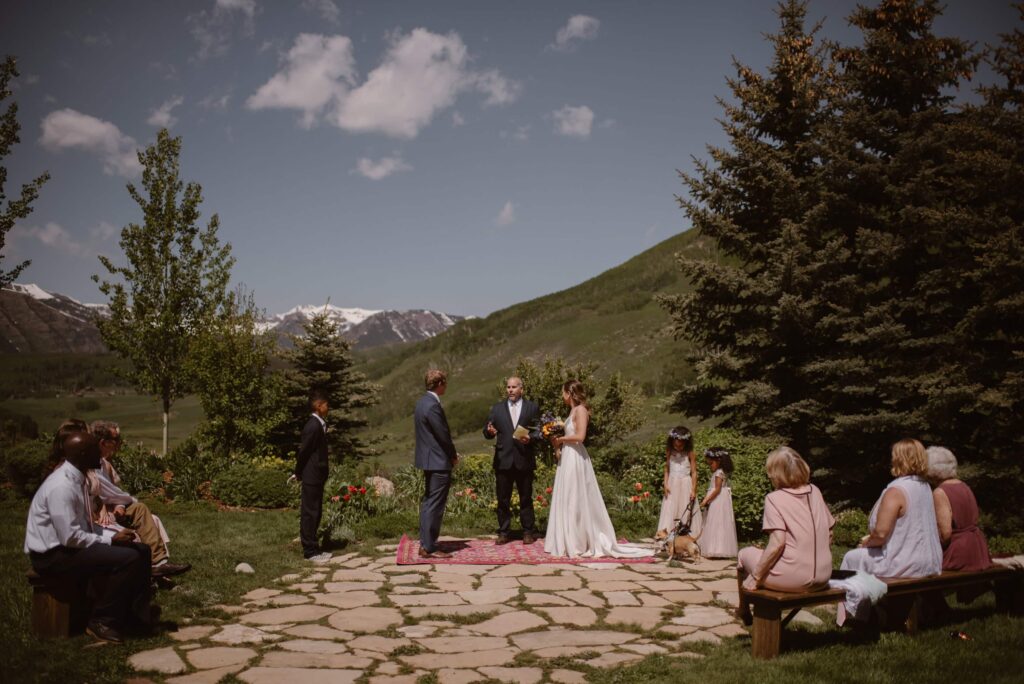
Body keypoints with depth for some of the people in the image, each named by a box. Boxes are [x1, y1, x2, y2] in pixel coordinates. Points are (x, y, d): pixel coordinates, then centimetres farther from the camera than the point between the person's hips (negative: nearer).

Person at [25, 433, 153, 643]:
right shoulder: (62, 486, -25)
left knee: (141, 550, 4)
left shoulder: (78, 479, 5)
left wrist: (113, 535, -1)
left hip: (71, 542, 10)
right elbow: (70, 537, -27)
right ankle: (101, 622, -9)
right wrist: (111, 540, -18)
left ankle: (137, 615, 11)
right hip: (53, 554, -10)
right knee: (127, 558, -23)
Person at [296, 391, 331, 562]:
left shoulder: (319, 424, 11)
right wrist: (299, 473, -5)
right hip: (311, 477, -9)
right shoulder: (313, 426, -20)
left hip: (317, 477, 9)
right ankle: (310, 551, 4)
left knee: (315, 513, 14)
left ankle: (312, 547, 23)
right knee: (309, 513, -2)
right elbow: (303, 451, -17)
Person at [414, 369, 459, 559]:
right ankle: (429, 547, 0)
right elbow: (443, 435, -19)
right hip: (438, 461, -10)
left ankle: (425, 543, 23)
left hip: (429, 459, 11)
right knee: (435, 505, -5)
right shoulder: (433, 406, -21)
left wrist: (450, 454, 12)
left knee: (428, 502, 16)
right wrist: (453, 456, -3)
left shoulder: (423, 402, 10)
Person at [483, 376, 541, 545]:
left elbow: (539, 431, 1)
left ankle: (528, 532, 15)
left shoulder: (532, 408, 6)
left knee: (526, 498, 6)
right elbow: (487, 431, 6)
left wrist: (530, 438, -18)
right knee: (503, 499, 5)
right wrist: (489, 431, -17)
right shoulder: (497, 408, 10)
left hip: (524, 460, -1)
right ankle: (504, 532, 13)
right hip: (503, 460, 2)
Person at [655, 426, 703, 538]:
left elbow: (694, 472, -6)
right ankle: (664, 531, -11)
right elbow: (667, 469, 7)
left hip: (686, 485, -2)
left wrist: (693, 490, -9)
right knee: (669, 507, -5)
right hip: (672, 484, 2)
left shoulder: (690, 454, -7)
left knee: (685, 509, -1)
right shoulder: (670, 453, 3)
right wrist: (665, 484, -4)